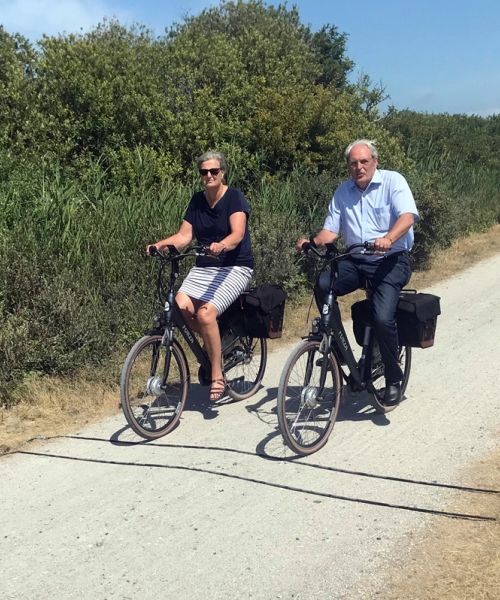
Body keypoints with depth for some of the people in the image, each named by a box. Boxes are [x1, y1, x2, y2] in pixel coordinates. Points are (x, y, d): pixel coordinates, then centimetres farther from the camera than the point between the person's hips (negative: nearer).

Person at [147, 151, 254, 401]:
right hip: (203, 267, 5)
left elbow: (238, 234, -23)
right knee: (180, 305, -21)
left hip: (235, 266, -5)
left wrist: (221, 245, -44)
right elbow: (184, 236, 1)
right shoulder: (197, 200, 8)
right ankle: (212, 344, 8)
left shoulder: (234, 197, -8)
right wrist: (161, 244, -17)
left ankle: (217, 375, -10)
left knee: (205, 313, -26)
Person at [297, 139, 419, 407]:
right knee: (322, 285, -25)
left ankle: (394, 380, -1)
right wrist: (313, 241, -16)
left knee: (383, 318, -24)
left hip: (391, 260, -4)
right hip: (356, 261, 5)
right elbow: (331, 229, 7)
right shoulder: (343, 191, 11)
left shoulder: (393, 181, -4)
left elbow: (408, 215, -19)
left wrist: (388, 239, -40)